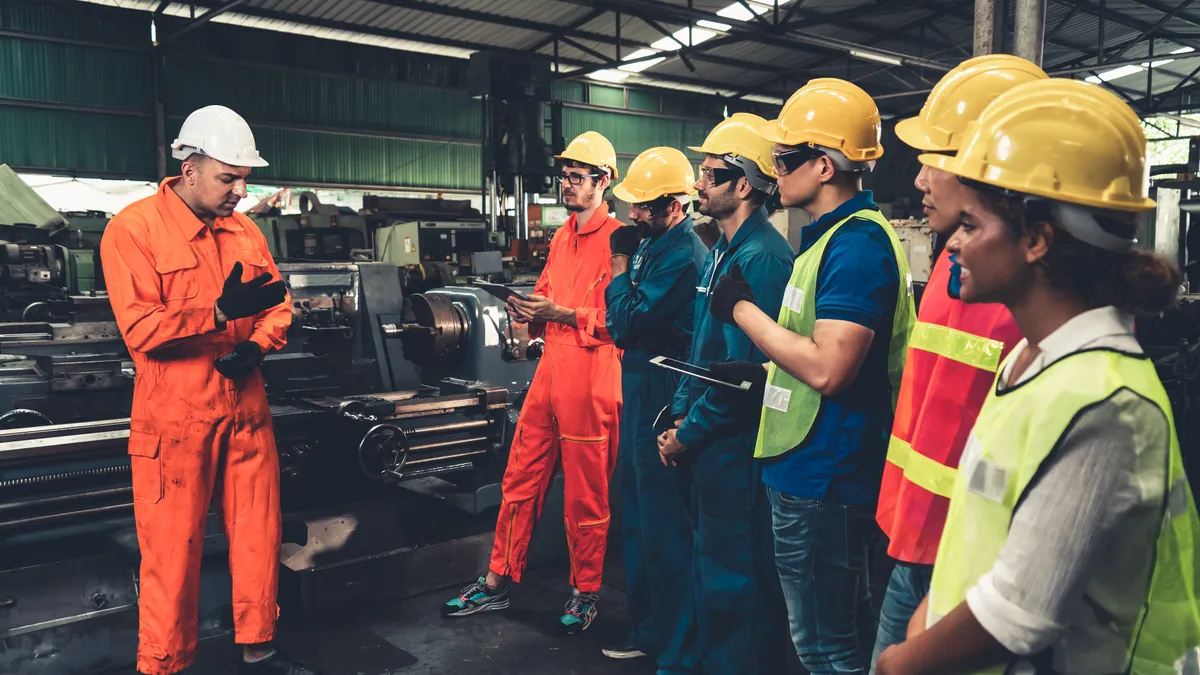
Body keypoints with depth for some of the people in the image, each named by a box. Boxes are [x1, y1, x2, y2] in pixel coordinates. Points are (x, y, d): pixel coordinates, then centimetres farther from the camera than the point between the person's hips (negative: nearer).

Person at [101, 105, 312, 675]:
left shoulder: (243, 229, 9)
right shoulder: (132, 230, -10)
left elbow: (278, 302, 12)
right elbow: (140, 329, -18)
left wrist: (258, 344, -7)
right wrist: (220, 313, -27)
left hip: (246, 409, 6)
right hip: (176, 419, -5)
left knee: (259, 535, 13)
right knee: (173, 552, 4)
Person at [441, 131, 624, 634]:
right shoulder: (561, 237, 17)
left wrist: (561, 313, -19)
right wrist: (530, 311, 2)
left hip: (590, 373, -7)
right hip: (549, 366, 8)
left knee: (585, 492, 5)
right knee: (520, 476, 12)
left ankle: (586, 592, 22)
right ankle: (498, 582, 24)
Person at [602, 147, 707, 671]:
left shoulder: (683, 255, -18)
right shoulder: (652, 243, 12)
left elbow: (628, 320, -19)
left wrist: (620, 267, -8)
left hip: (662, 396, -10)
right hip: (639, 390, 10)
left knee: (663, 527, -1)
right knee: (637, 516, 18)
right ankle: (648, 625, 33)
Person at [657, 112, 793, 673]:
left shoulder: (761, 259, -19)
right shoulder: (720, 253, 12)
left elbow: (741, 371, -22)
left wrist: (688, 435, -13)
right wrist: (678, 415, 8)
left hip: (737, 447, -10)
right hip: (708, 443, 10)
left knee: (735, 577, 3)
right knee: (710, 560, 22)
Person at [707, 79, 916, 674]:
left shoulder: (857, 243, -20)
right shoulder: (832, 234, 13)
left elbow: (827, 368, -27)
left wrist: (743, 309, -17)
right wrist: (764, 373, 12)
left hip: (821, 477, -10)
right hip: (807, 470, 10)